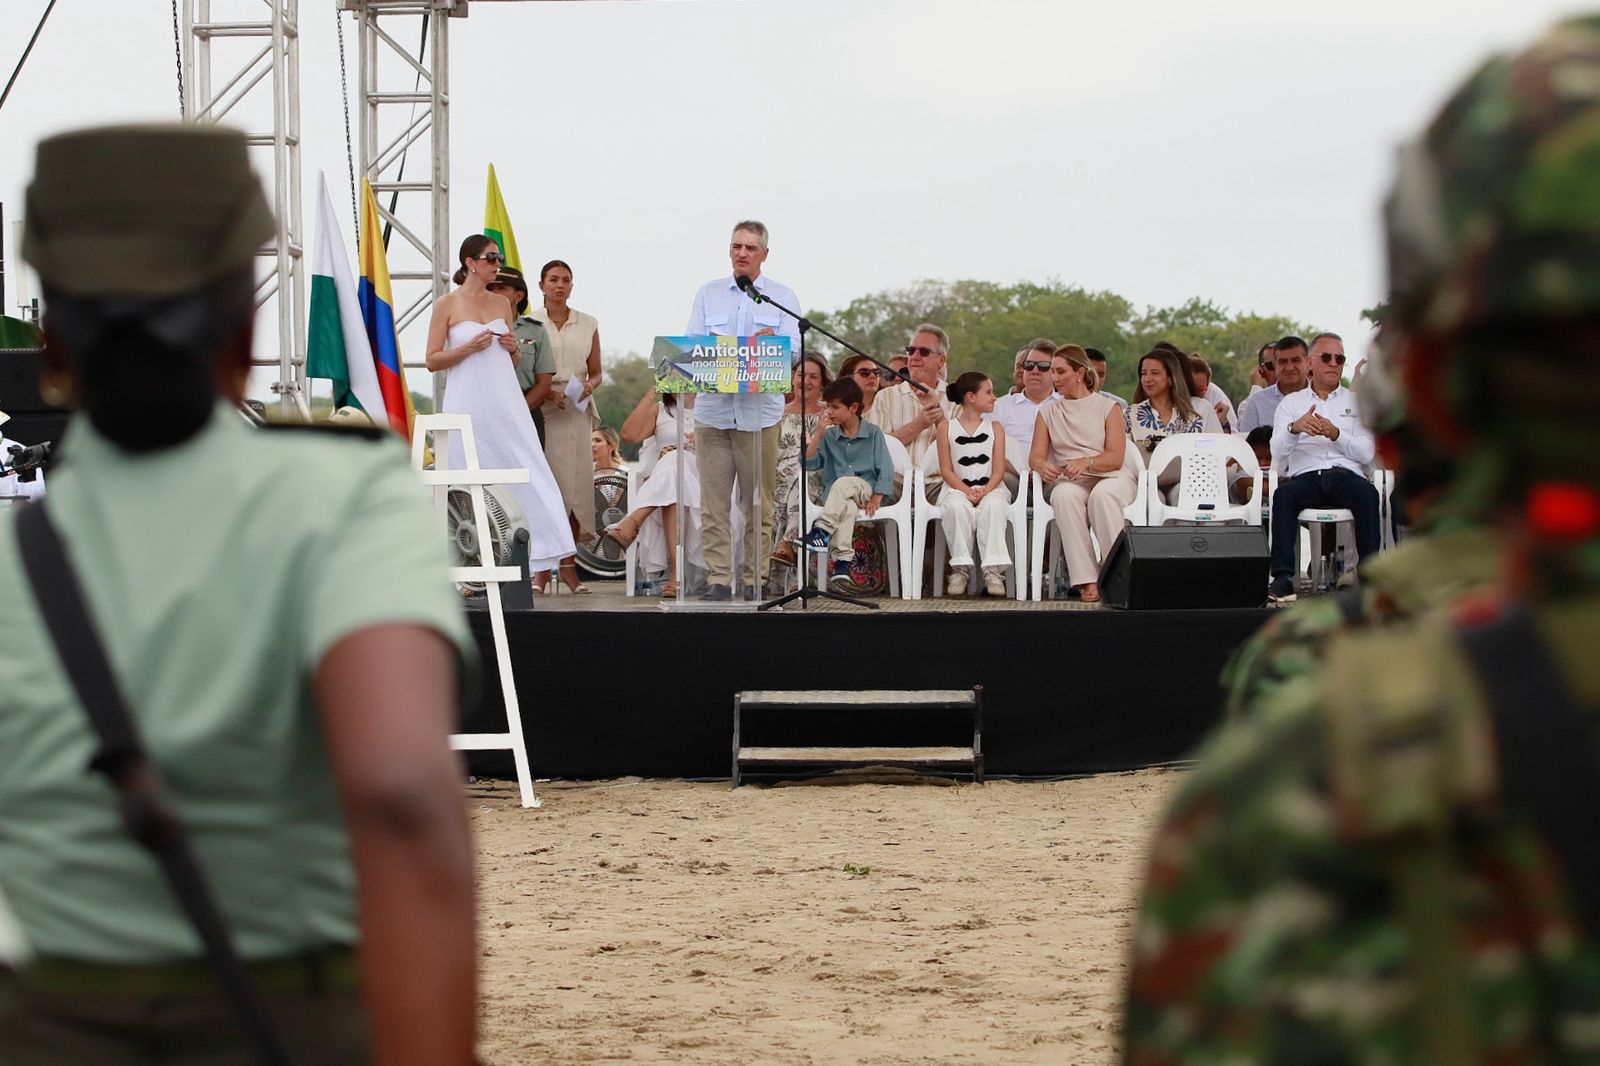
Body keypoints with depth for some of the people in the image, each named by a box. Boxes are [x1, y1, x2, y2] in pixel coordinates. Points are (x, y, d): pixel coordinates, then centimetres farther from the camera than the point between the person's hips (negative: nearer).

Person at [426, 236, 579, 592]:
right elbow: (432, 361, 0)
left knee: (531, 474, -7)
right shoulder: (447, 304, 2)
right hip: (467, 404, -4)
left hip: (505, 401, 4)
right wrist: (468, 347, -13)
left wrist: (513, 348, 0)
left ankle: (559, 559, -13)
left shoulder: (502, 304, 14)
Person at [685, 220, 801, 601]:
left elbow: (794, 349, 0)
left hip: (760, 411, -1)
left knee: (759, 503, 0)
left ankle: (756, 579, 5)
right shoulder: (708, 293, 14)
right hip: (713, 408, 1)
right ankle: (718, 578, 0)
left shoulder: (783, 297, 10)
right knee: (714, 501, -2)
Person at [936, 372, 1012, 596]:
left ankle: (993, 571, -36)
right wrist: (967, 491, -17)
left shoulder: (995, 427, 13)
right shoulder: (948, 429, 8)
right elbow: (946, 470, -1)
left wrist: (984, 491, -16)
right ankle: (960, 568, -29)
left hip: (990, 488, 1)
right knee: (957, 506, -36)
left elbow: (999, 469, 3)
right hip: (958, 488, -1)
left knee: (992, 505, -35)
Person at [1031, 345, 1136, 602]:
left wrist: (1085, 462, -24)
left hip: (1111, 478, -1)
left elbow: (1115, 457, -3)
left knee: (1102, 494, -38)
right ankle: (1086, 581, -43)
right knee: (1064, 495, -36)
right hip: (1069, 481, 2)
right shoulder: (1048, 412, 18)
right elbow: (1035, 456, 6)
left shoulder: (1108, 407, 9)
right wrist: (1042, 466, -20)